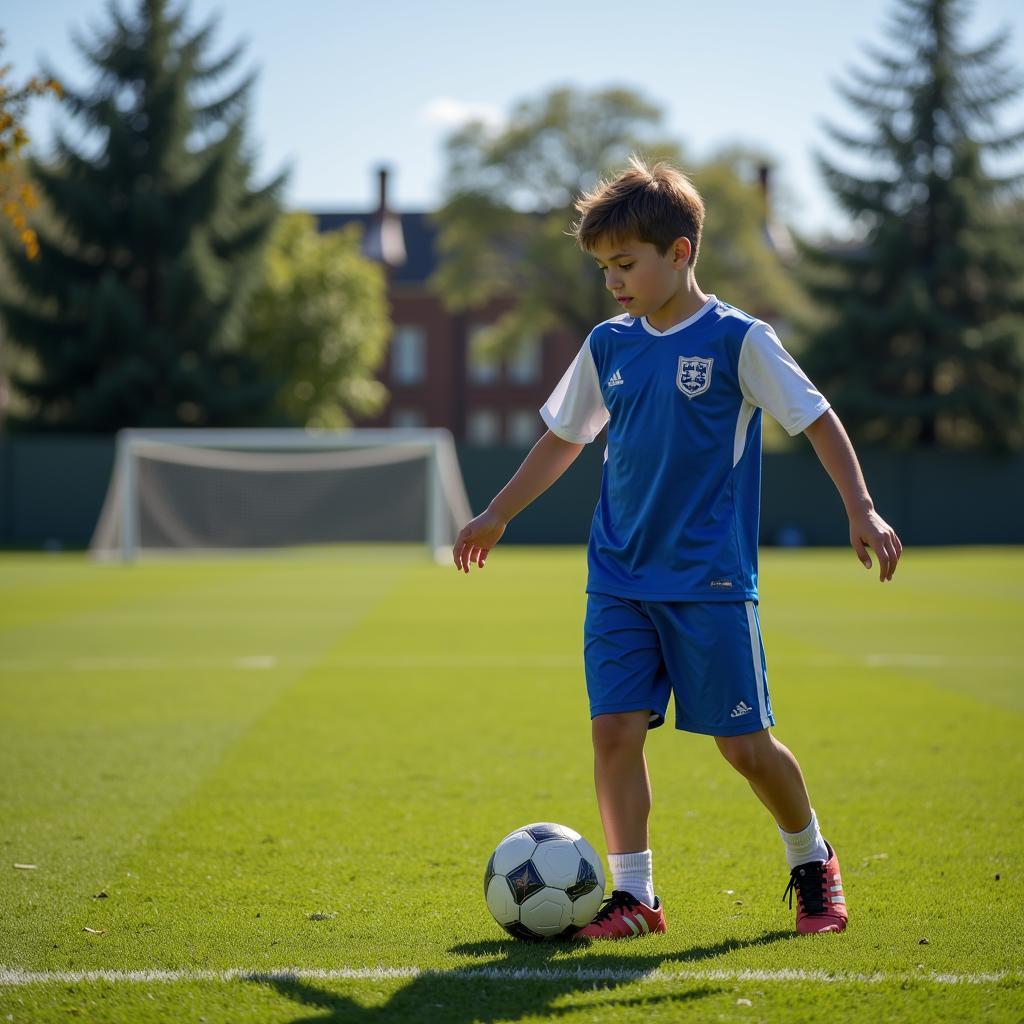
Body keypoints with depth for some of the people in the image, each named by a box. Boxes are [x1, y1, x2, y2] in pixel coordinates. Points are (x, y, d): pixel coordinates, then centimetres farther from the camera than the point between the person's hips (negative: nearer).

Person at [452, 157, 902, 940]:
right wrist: (498, 516, 26)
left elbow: (817, 419, -5)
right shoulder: (608, 347, 8)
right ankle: (633, 896, 3)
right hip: (619, 579, 4)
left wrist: (861, 510, -15)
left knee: (745, 743, -1)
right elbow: (564, 438, 21)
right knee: (615, 728, -7)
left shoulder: (739, 340, -6)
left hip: (711, 582, -4)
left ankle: (812, 862, 25)